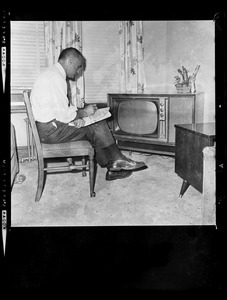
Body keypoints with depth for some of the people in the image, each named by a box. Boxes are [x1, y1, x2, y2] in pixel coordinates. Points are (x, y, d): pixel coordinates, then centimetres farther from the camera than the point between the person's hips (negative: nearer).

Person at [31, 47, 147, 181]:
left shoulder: (53, 74, 15)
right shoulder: (56, 77, -20)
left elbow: (62, 106, 16)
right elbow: (63, 114, -25)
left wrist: (77, 115, -3)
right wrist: (84, 112, -9)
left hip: (49, 125, 10)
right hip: (51, 130, -10)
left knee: (95, 131, 5)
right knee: (97, 125, -7)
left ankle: (112, 168, 7)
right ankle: (117, 161, 7)